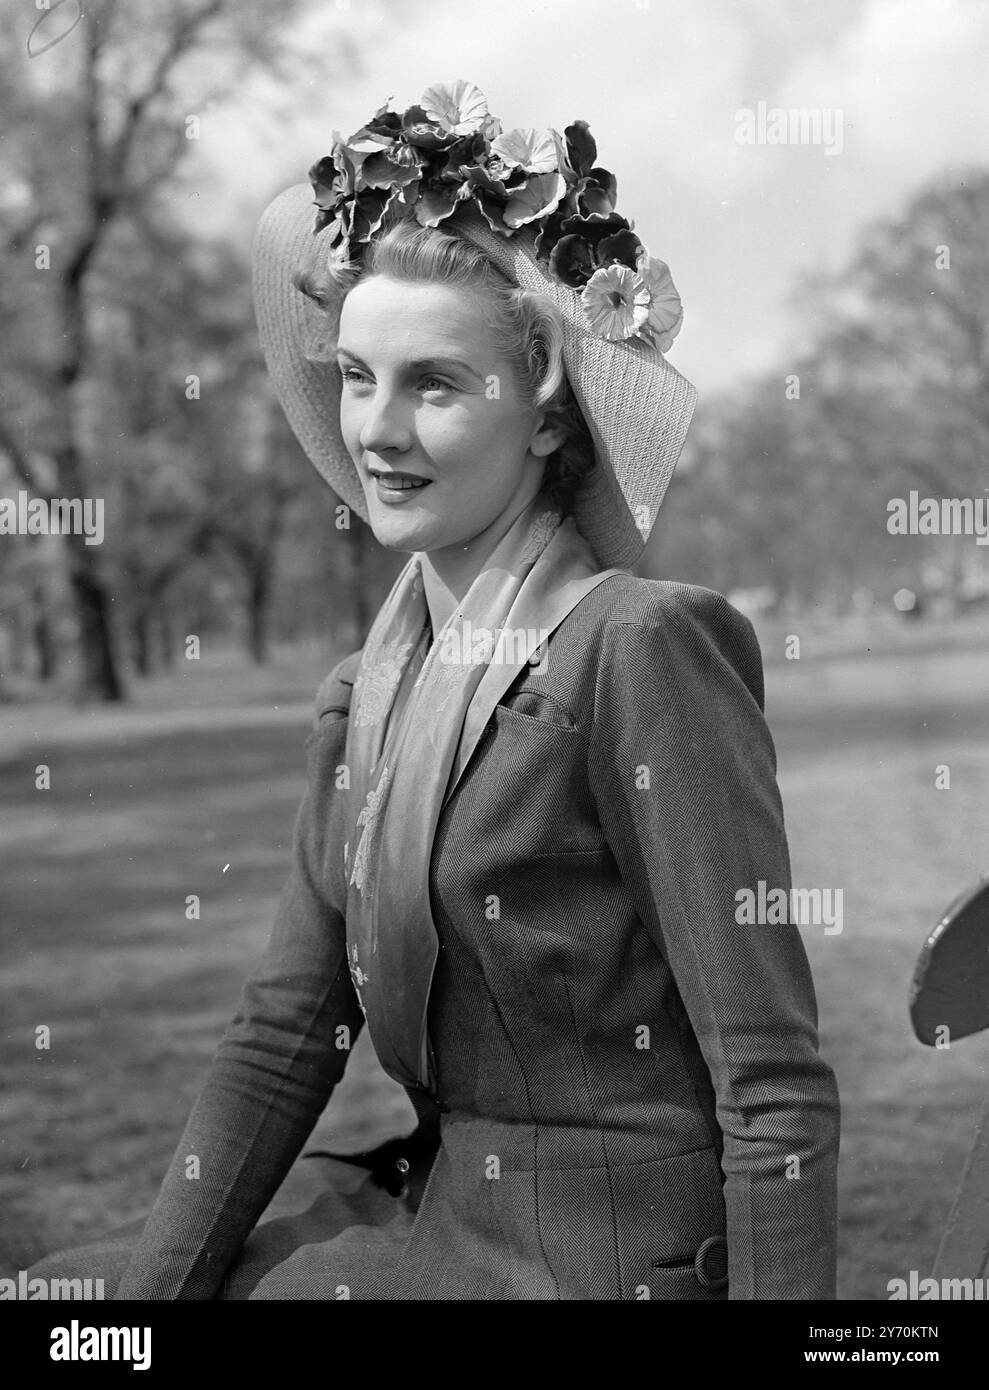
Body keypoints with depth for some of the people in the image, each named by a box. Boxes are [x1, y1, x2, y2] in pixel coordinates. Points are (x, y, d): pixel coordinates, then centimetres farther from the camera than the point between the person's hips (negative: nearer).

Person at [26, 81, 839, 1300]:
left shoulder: (642, 651, -17)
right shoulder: (362, 696, 7)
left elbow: (776, 1089, -18)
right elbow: (284, 1040, 7)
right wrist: (150, 1281, 0)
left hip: (600, 1255, -7)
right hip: (433, 1208, 7)